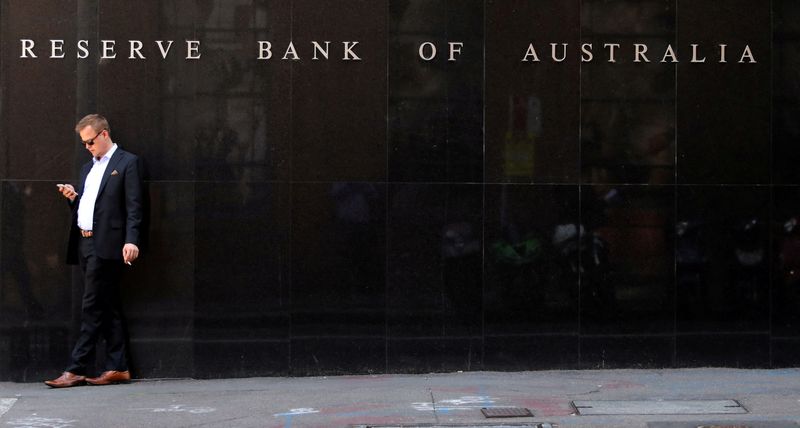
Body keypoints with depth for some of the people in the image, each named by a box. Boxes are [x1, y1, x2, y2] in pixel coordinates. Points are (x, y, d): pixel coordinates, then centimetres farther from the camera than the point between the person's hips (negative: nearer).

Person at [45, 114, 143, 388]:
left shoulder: (127, 162, -1)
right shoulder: (88, 168, 23)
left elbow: (134, 206, -9)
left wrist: (131, 240, -19)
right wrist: (73, 198, 3)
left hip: (106, 245, -7)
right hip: (85, 243, 8)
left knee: (93, 308, -7)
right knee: (108, 308, 8)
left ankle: (76, 370, -7)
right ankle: (118, 368, 10)